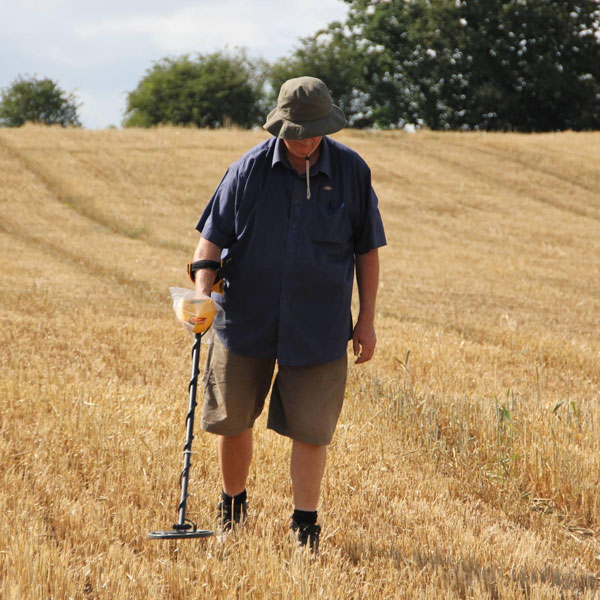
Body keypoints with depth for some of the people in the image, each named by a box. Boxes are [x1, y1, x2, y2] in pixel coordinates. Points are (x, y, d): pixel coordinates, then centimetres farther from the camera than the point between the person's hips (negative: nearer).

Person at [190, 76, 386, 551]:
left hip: (318, 327, -1)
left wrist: (367, 320, 2)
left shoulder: (352, 172, -3)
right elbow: (213, 237, -2)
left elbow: (367, 249, 5)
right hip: (246, 317, 1)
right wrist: (203, 293, -18)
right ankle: (233, 506, 31)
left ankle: (305, 524, 12)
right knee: (233, 420, 9)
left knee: (311, 427, -1)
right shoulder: (250, 169, -5)